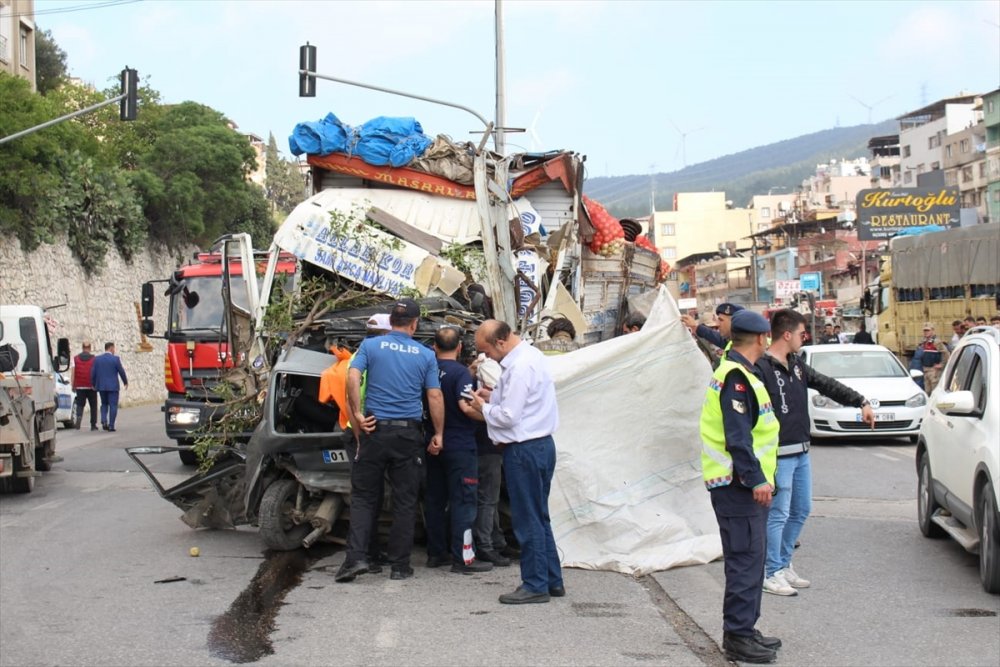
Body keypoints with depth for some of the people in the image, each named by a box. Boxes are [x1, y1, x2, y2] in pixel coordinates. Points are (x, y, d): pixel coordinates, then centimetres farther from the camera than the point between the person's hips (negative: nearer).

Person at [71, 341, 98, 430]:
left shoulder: (75, 359, 3)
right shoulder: (94, 359, -3)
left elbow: (73, 372, 0)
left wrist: (73, 385, 3)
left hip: (79, 386, 1)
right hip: (91, 386, -1)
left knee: (80, 404, 8)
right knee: (93, 406, 8)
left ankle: (78, 416, -21)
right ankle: (93, 425, 9)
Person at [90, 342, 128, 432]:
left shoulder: (97, 359, 1)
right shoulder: (115, 359, -8)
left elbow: (93, 372, 2)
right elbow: (121, 372, -4)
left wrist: (93, 384, 14)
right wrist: (125, 382, 10)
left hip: (101, 386, 4)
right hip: (113, 386, -4)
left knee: (104, 404, 18)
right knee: (113, 406, 2)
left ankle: (104, 421, -2)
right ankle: (111, 425, -2)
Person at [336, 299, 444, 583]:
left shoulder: (370, 346, 2)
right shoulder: (426, 355, 4)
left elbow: (353, 377, -13)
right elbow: (435, 397, 0)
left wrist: (358, 414, -7)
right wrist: (438, 434, 6)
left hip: (375, 430, 0)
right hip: (409, 434, 0)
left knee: (363, 496, 7)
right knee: (405, 501, 7)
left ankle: (356, 557, -7)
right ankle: (400, 565, 10)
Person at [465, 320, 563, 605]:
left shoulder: (520, 367, -21)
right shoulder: (531, 355, 11)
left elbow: (508, 417, -21)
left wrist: (483, 407, -4)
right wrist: (493, 396, 10)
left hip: (525, 450, -10)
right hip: (540, 444, 10)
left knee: (528, 521, -1)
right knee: (539, 517, 17)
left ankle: (535, 586, 6)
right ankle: (552, 581, 23)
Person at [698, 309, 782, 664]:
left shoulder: (738, 373, 16)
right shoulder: (736, 378, -17)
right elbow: (737, 436, -23)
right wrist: (756, 479, -24)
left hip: (742, 485, 11)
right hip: (739, 485, -11)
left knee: (748, 560, 16)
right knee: (745, 560, -8)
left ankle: (743, 630, 24)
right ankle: (738, 637, -4)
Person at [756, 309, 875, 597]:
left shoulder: (795, 365, 12)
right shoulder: (762, 368, -16)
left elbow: (827, 385, 18)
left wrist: (861, 402, 13)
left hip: (801, 453, 9)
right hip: (779, 455, -9)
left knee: (801, 511, 15)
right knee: (778, 515, -4)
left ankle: (783, 564, 26)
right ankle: (772, 573, 5)